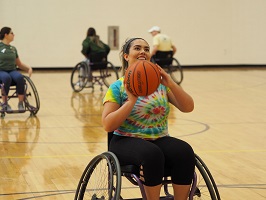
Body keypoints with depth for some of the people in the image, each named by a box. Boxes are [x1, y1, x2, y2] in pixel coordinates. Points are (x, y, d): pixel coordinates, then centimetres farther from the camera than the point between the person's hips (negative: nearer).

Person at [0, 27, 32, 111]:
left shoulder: (13, 49, 16)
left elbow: (19, 64, 22)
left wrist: (29, 68, 6)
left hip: (12, 71, 4)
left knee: (19, 77, -33)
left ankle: (21, 103, -26)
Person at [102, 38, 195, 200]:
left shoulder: (160, 82, 9)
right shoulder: (118, 87, -1)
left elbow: (188, 107, -1)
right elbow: (108, 125, -10)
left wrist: (171, 84, -15)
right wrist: (131, 101, -19)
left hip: (160, 139, 4)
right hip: (127, 141, -3)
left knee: (185, 152, -27)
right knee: (152, 154, -36)